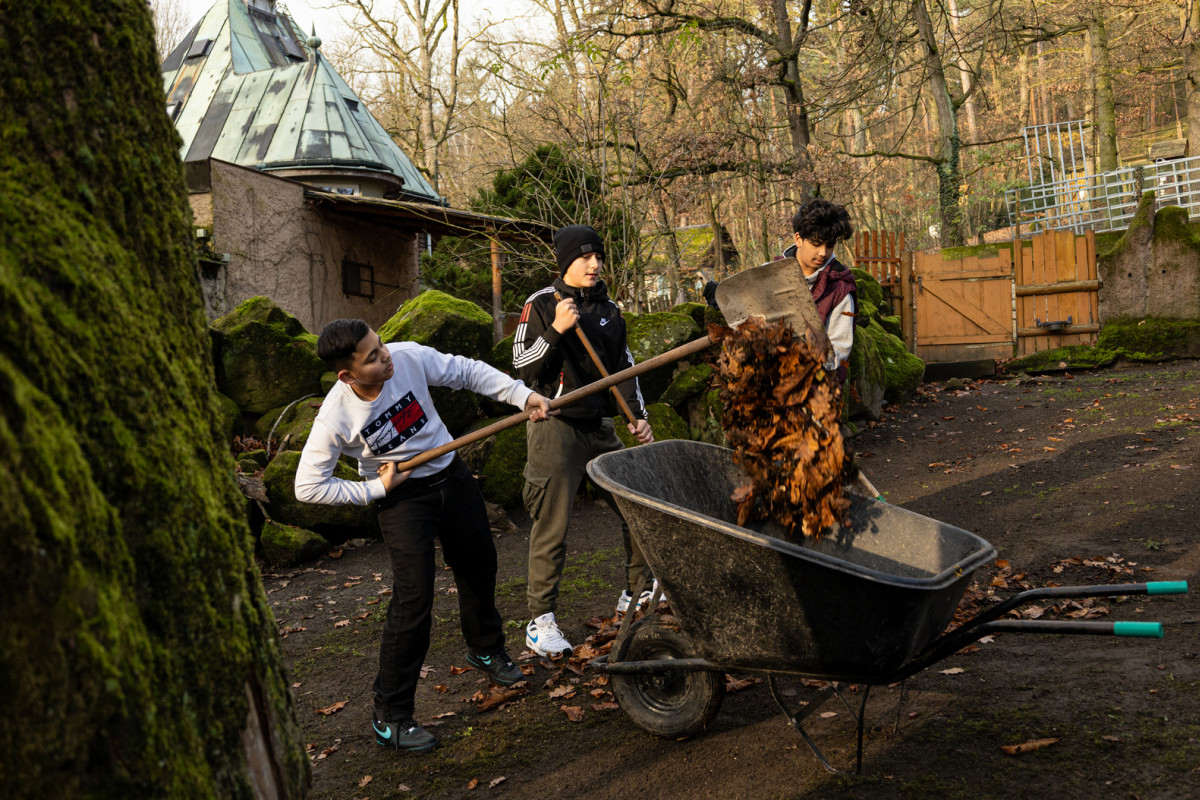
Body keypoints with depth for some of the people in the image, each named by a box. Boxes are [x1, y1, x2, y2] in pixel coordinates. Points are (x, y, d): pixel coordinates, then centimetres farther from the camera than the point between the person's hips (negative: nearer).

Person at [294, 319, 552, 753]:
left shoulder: (408, 357, -20)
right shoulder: (336, 417, -26)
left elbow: (467, 372, -5)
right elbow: (308, 487, -18)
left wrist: (523, 395, -12)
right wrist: (376, 489, -16)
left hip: (452, 476, 5)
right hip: (403, 498, -5)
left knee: (479, 566, 20)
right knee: (413, 601, -13)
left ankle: (485, 648, 50)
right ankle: (390, 716, 3)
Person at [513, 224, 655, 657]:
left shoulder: (608, 309, 12)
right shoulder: (541, 305, -6)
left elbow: (623, 366, 19)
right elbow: (522, 366, -10)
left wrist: (636, 415, 9)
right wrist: (555, 330, -22)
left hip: (599, 426, 6)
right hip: (555, 426, -6)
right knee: (552, 528, -6)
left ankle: (636, 592, 28)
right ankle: (540, 621, 3)